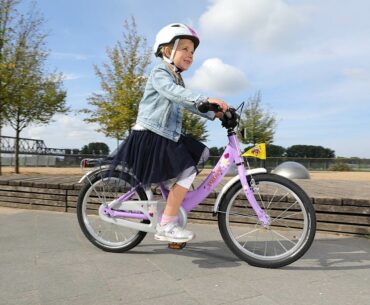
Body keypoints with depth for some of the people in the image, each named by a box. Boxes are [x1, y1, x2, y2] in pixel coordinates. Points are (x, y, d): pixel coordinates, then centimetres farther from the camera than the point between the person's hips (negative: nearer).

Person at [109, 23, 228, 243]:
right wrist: (205, 99, -40)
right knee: (187, 172, -17)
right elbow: (174, 93, -28)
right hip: (151, 136, -9)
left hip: (168, 135, 9)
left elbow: (188, 103, 21)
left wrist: (214, 114, 10)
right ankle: (166, 226, -11)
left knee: (201, 153, 8)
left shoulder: (177, 79, 22)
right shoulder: (160, 72, -8)